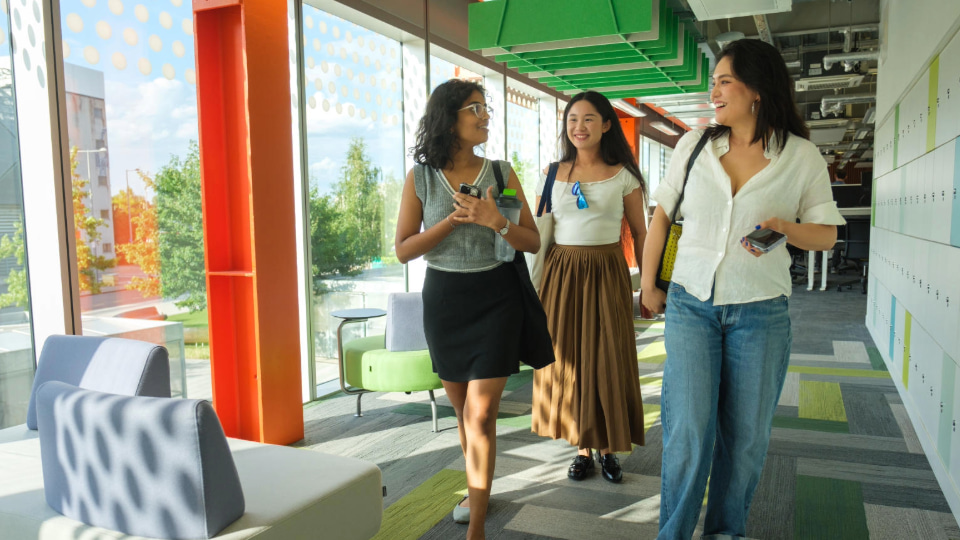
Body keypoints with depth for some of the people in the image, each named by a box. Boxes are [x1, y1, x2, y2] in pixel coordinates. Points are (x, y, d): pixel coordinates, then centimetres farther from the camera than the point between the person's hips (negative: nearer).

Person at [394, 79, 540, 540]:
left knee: (481, 413, -6)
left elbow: (533, 242, -1)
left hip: (496, 297, -1)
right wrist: (454, 219, -15)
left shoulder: (501, 172, -1)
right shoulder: (420, 178, -1)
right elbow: (404, 250, -4)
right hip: (443, 298, 2)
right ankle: (477, 486, 41)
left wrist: (495, 221, -19)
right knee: (461, 406, 16)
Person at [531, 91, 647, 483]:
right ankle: (582, 448, 21)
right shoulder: (552, 175, 7)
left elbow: (640, 233, 6)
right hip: (562, 274, 2)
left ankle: (607, 448, 21)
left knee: (609, 361, 2)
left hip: (607, 274, -1)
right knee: (568, 360, 5)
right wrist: (536, 286, 2)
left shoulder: (623, 175, 4)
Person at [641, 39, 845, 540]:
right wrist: (648, 282, 10)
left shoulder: (802, 157, -2)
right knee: (688, 430, -4)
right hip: (690, 305, 0)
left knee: (746, 434, 9)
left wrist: (786, 228, -18)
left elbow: (826, 233, 4)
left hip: (760, 312, 0)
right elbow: (661, 215, 9)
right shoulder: (694, 145, 2)